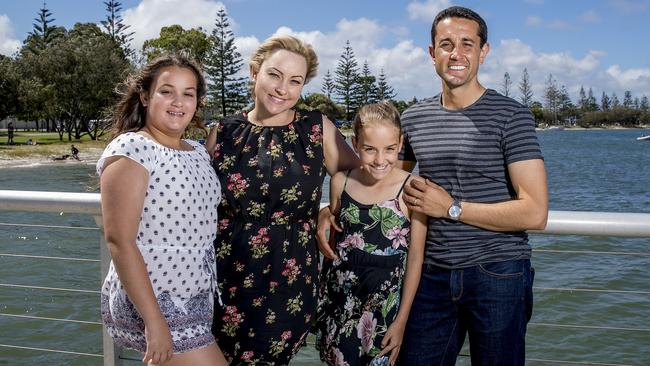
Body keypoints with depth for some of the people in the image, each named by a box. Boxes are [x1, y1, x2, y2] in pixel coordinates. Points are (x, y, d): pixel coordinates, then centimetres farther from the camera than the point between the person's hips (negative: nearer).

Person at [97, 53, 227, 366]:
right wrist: (154, 321, -22)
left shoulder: (198, 152, 9)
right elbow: (119, 240, -20)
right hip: (150, 302, -8)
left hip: (196, 302, 8)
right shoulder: (131, 150, -14)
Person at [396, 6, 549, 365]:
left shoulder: (510, 115, -7)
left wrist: (452, 208, -15)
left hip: (498, 274, -4)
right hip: (434, 274, 4)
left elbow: (534, 213, -14)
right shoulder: (413, 118, 7)